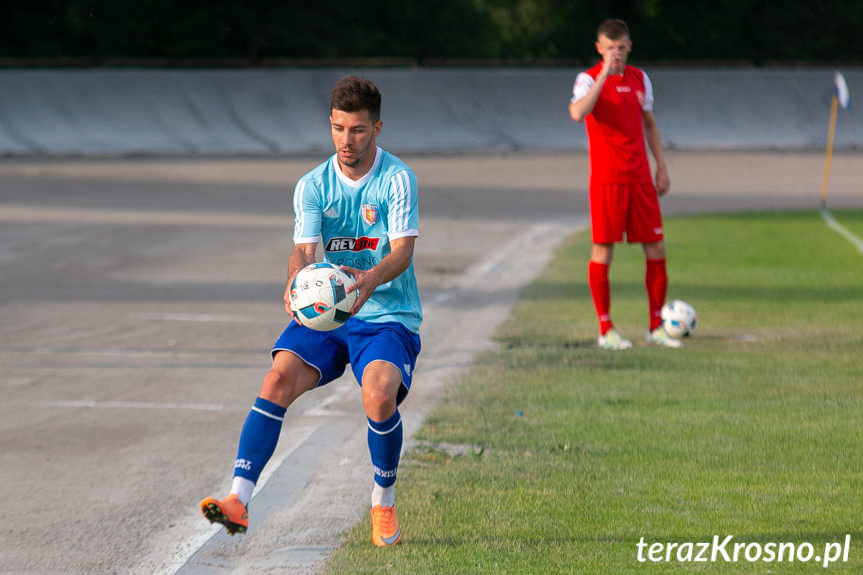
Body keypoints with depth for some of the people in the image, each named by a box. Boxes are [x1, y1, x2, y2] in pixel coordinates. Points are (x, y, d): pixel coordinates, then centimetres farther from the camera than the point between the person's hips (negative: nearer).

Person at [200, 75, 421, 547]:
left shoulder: (397, 178, -6)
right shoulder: (313, 185, 4)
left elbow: (403, 249, -17)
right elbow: (303, 248, -8)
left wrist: (371, 279, -40)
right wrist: (296, 282, -32)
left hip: (389, 317, -3)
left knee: (379, 395, -29)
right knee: (279, 379, -23)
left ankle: (383, 503, -2)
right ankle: (239, 499, -27)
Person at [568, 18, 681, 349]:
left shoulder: (639, 78, 12)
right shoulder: (589, 79, -6)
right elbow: (577, 113, -27)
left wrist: (661, 166, 14)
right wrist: (604, 74, -27)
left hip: (640, 179, 5)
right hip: (606, 181, -5)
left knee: (656, 250, 3)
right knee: (603, 251, -3)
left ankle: (656, 327, 12)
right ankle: (606, 331, 6)